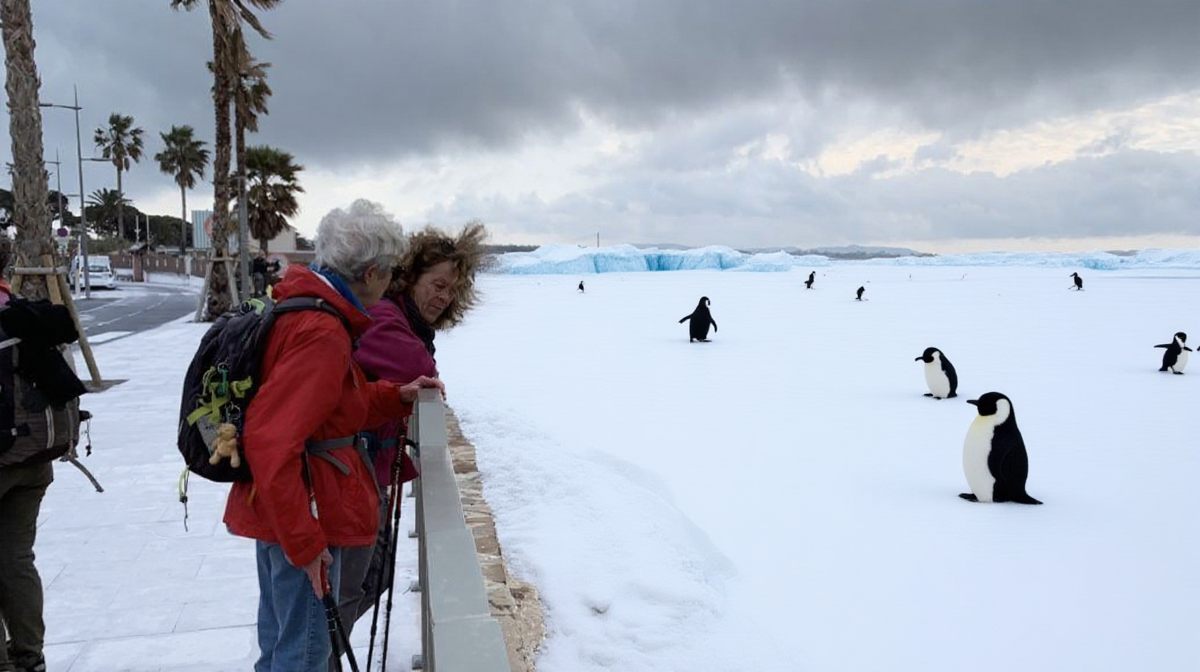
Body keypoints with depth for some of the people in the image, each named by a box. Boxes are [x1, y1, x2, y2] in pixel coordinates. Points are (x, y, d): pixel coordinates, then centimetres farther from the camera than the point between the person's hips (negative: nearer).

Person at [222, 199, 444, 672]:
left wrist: (397, 397, 8)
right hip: (302, 513, -10)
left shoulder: (302, 312, 7)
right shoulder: (322, 333, -23)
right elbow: (270, 441, -28)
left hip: (279, 508, 10)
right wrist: (305, 541, -24)